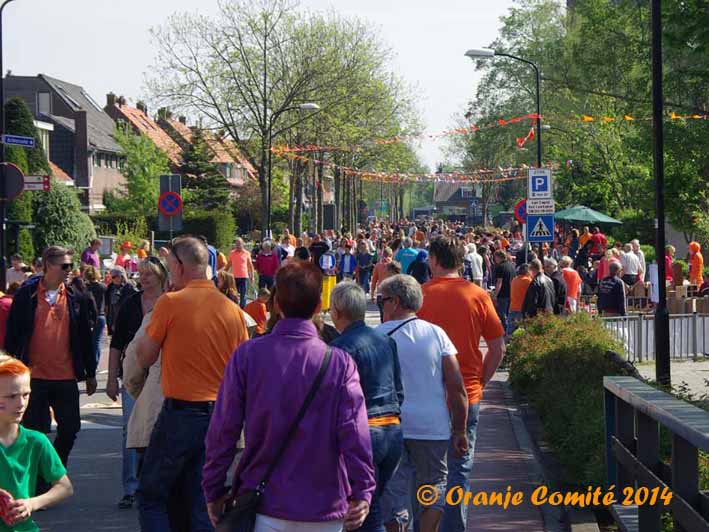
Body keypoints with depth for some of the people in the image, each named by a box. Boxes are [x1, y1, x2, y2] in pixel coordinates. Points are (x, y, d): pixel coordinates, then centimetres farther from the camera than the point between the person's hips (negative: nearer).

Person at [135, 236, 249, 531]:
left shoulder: (170, 303, -10)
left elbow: (144, 358, -3)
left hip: (180, 413, -5)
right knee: (204, 505, 11)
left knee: (150, 497, 10)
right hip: (221, 416, 5)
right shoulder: (233, 310, 3)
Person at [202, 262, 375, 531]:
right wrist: (363, 492, -6)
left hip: (264, 506, 0)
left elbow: (222, 431, -4)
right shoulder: (340, 363, -7)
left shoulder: (246, 355, -6)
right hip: (325, 508, 0)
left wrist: (214, 492, 5)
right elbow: (355, 435, -12)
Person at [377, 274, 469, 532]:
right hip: (433, 427, 1)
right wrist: (459, 431, 4)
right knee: (434, 485, 16)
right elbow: (457, 387, -3)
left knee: (393, 492, 7)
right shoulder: (436, 334, 1)